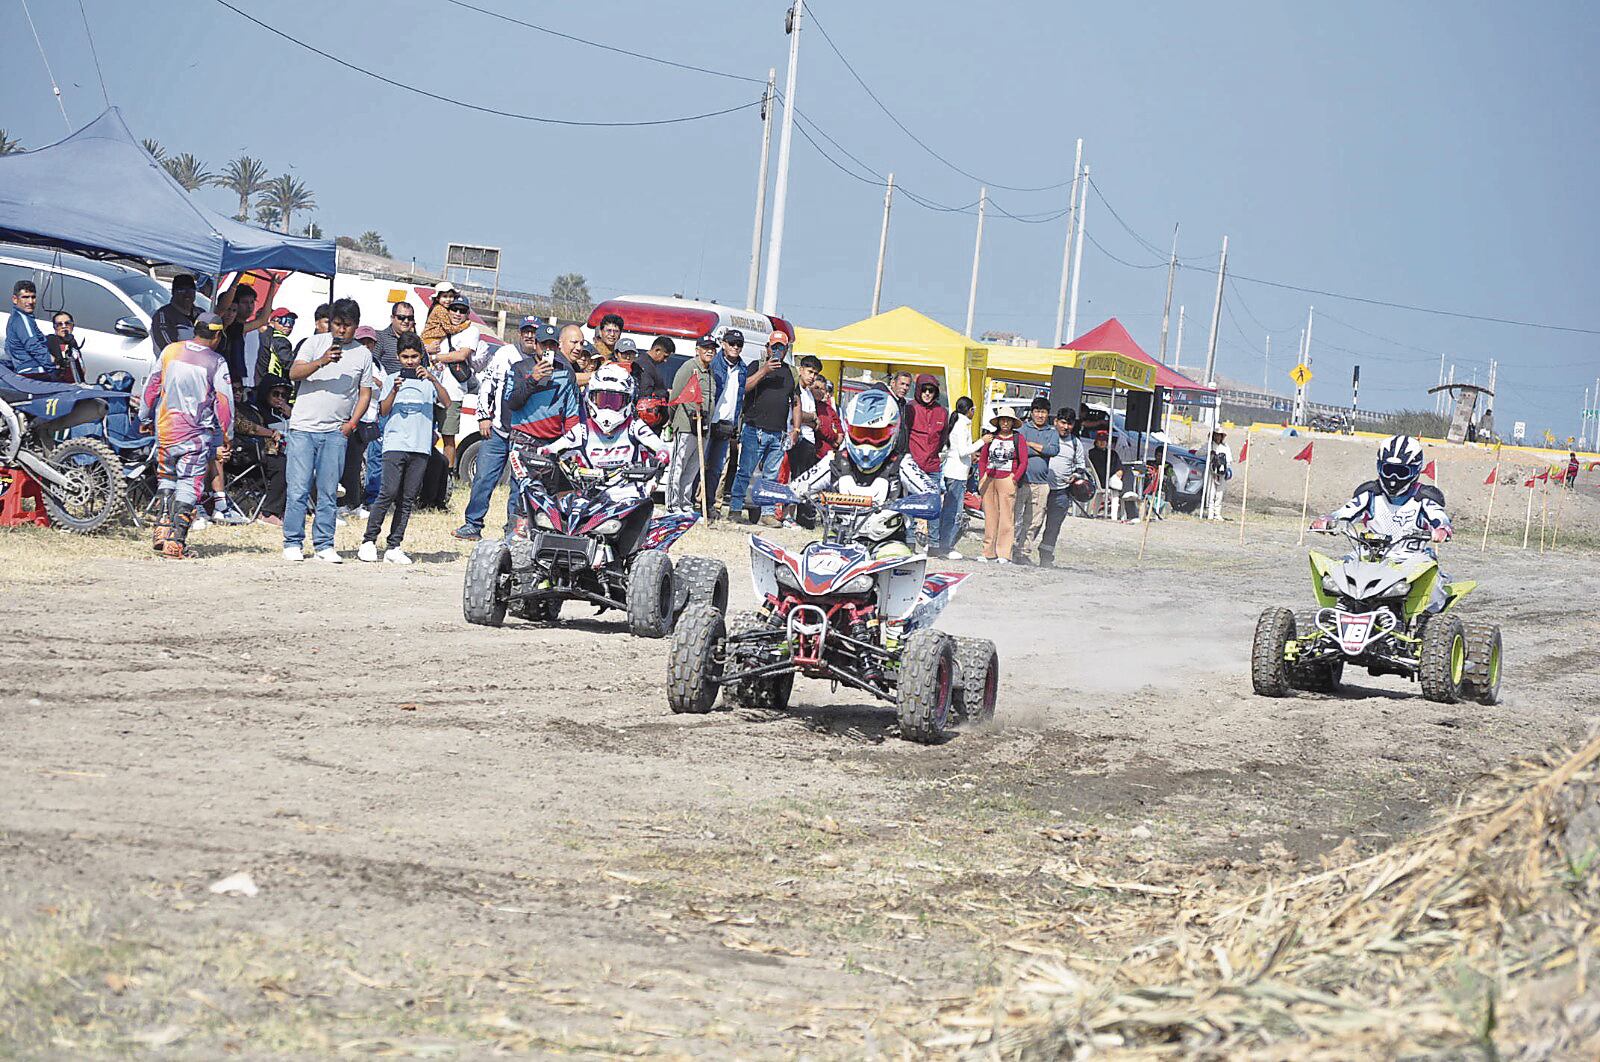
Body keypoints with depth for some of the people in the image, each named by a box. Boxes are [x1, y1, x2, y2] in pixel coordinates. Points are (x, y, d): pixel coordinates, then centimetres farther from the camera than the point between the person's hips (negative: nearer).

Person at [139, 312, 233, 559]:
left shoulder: (170, 351, 4)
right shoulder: (216, 362, -5)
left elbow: (152, 386, 10)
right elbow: (224, 401, -5)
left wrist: (145, 418, 22)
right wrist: (226, 437, 2)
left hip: (165, 428, 3)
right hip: (197, 434, -3)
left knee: (166, 478, 20)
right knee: (189, 486, 0)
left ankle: (162, 528, 10)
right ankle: (175, 542, -6)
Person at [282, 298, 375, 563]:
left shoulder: (362, 354, 10)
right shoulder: (314, 343, 4)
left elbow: (365, 393, 14)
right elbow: (294, 373, -9)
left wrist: (352, 423, 0)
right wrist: (321, 361, -25)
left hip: (336, 432, 2)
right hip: (303, 427, -2)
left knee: (329, 491, 2)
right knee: (298, 489, -4)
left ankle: (324, 544, 7)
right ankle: (293, 543, 2)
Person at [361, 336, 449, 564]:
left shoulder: (429, 379, 13)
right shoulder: (391, 379, 11)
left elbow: (446, 402, -3)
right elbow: (383, 412, 2)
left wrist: (433, 379, -16)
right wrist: (395, 390, -14)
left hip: (421, 448, 2)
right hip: (395, 444, -2)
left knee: (408, 498, 1)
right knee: (389, 493, -13)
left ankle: (394, 547, 3)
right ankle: (369, 541, -8)